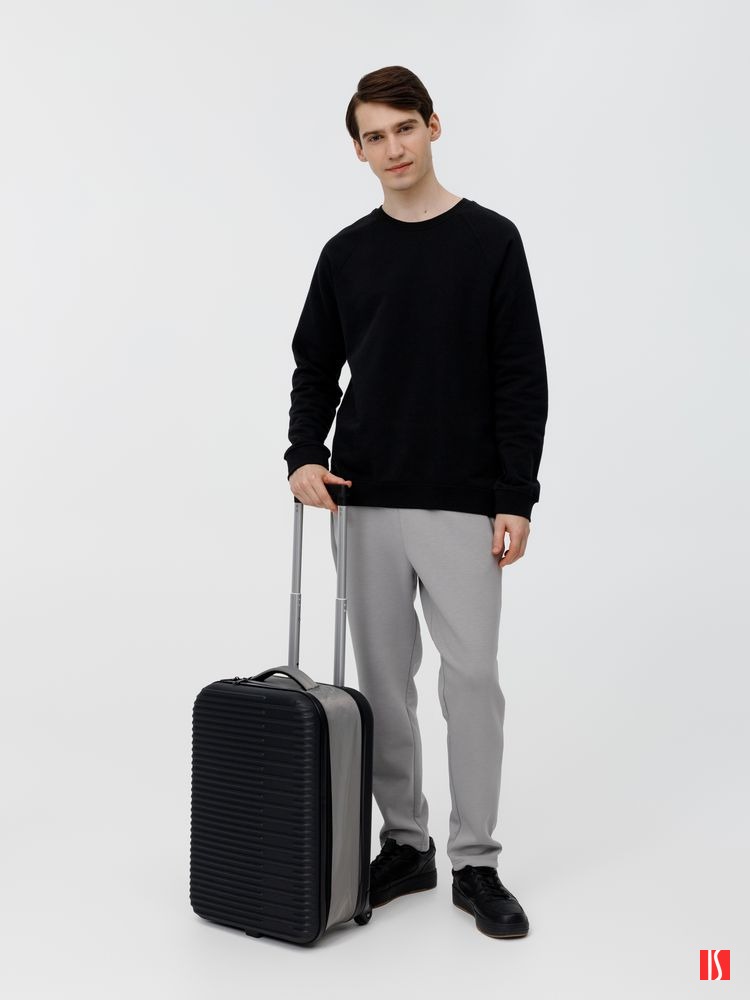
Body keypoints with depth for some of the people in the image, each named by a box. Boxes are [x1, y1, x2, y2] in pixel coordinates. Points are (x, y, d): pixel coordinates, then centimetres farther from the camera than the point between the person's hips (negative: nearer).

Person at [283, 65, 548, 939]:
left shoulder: (490, 241, -2)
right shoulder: (346, 254, 8)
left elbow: (522, 382, -5)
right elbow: (315, 370, 10)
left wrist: (517, 498, -10)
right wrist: (306, 454, -8)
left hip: (463, 506, -3)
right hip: (367, 505, 4)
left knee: (471, 678, -1)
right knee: (383, 680, 9)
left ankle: (475, 864, 13)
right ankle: (405, 845, 25)